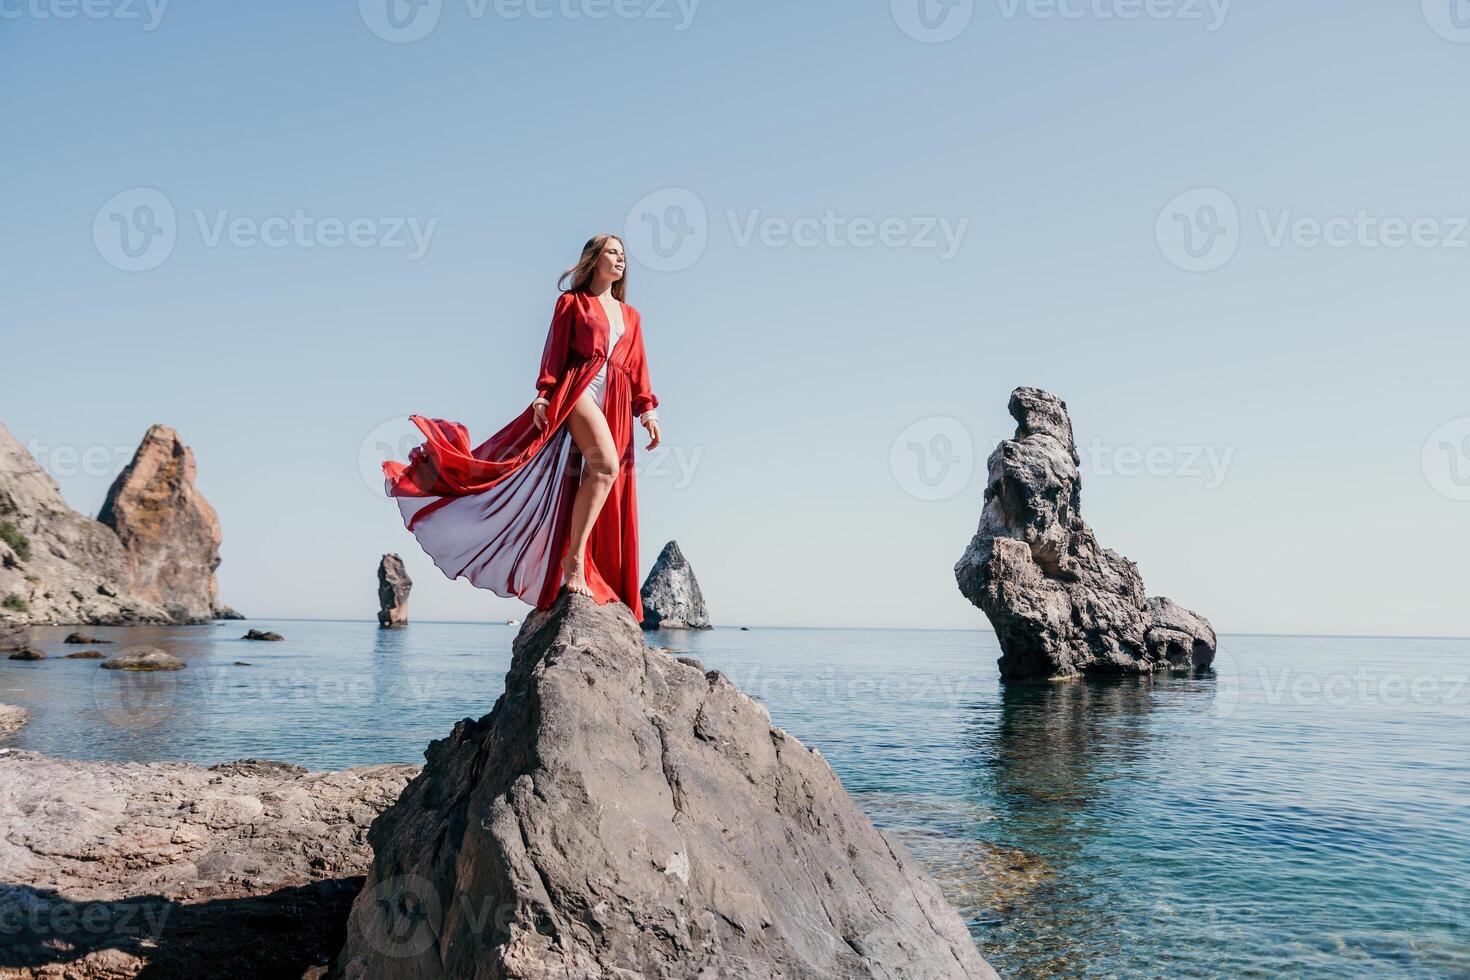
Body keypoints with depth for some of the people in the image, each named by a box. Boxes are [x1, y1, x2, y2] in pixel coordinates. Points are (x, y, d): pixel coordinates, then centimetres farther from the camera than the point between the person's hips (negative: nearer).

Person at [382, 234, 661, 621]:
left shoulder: (630, 316, 24)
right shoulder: (572, 302, 12)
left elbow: (638, 370, 19)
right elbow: (555, 352, 3)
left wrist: (647, 411, 8)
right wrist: (543, 394, -10)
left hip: (616, 406, 6)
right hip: (578, 387, -6)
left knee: (605, 474, -1)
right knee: (605, 464, -29)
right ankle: (574, 560, -27)